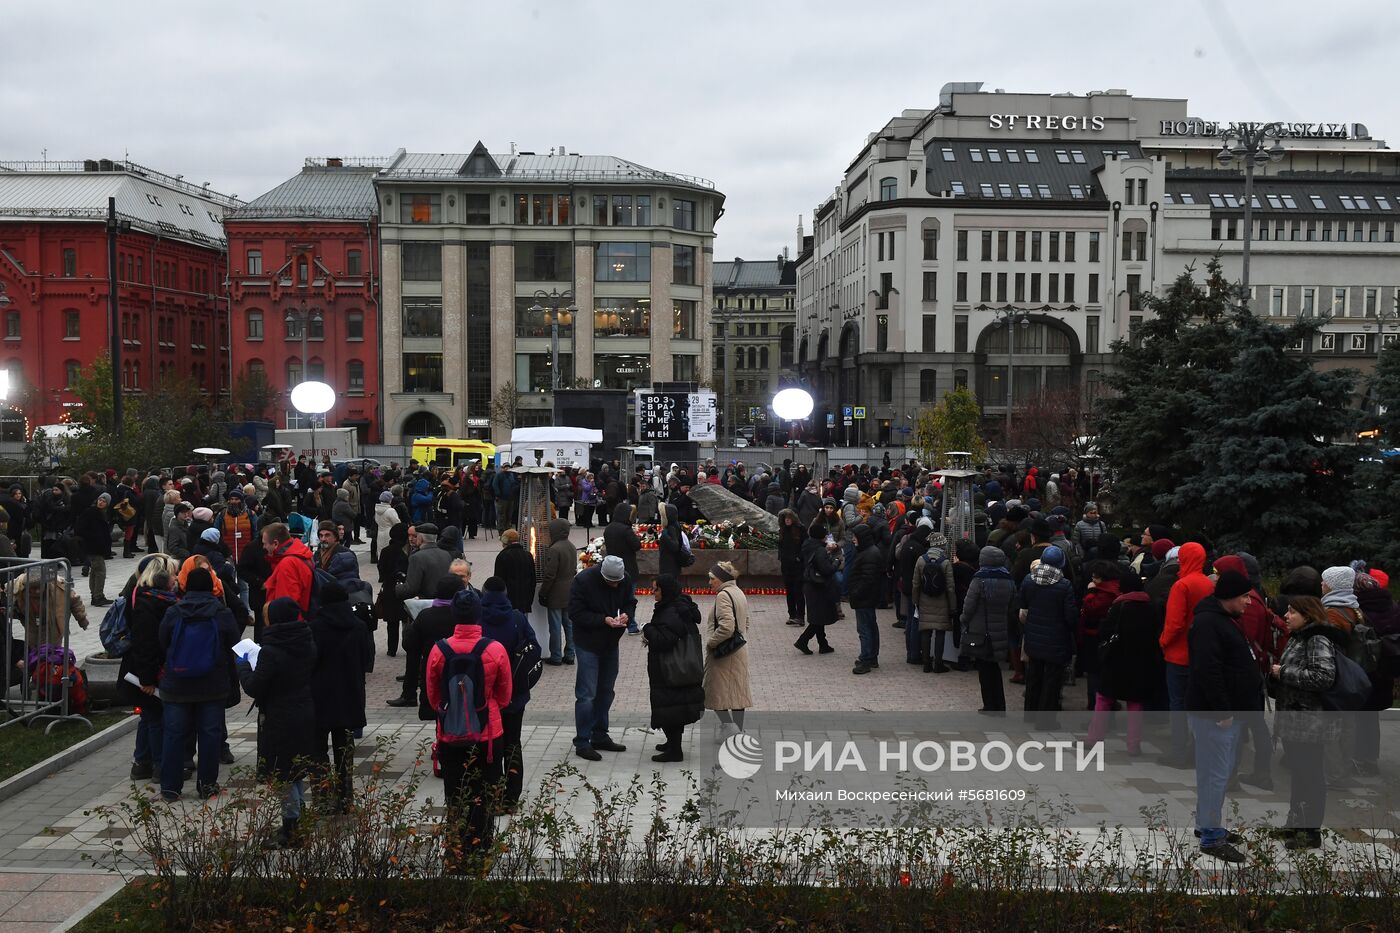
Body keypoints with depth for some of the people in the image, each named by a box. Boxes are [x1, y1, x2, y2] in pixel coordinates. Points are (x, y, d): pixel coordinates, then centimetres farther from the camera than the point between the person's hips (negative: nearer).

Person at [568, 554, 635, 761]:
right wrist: (603, 620, -27)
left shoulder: (625, 580, -6)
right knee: (587, 694, -6)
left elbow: (630, 602, 8)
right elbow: (576, 613, -19)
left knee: (605, 692, 15)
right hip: (588, 645, -6)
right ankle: (582, 743, 4)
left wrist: (626, 615, -15)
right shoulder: (583, 581, -22)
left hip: (611, 644, 6)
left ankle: (600, 737, 28)